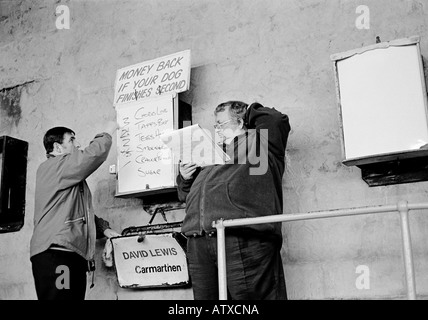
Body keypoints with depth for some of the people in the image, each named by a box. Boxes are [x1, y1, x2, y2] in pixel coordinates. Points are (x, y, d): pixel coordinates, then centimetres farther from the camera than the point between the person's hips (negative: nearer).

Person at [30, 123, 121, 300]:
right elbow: (93, 155, -10)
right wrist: (108, 134, 8)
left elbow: (81, 212, 32)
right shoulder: (52, 167, 0)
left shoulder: (71, 179, 31)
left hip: (73, 255, 9)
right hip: (54, 254, -9)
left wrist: (103, 228, 16)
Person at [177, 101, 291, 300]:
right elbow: (187, 197, 35)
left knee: (249, 297, -9)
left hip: (245, 241, -6)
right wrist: (184, 179, 14)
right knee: (204, 296, 3)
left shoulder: (259, 143, 17)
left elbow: (277, 120, 1)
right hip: (199, 244, 6)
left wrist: (250, 111, 19)